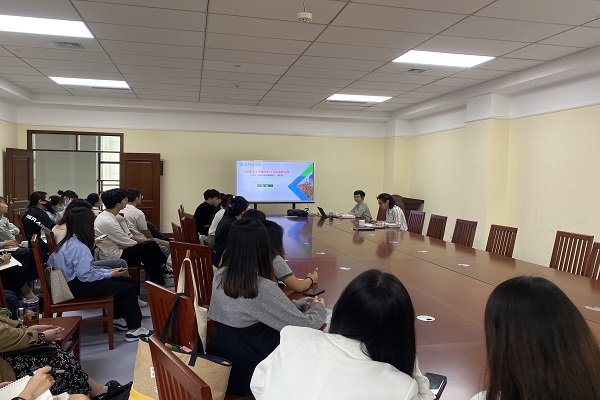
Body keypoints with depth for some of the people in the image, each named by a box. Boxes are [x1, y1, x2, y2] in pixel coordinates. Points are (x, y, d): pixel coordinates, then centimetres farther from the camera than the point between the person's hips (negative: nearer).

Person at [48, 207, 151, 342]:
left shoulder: (67, 242, 8)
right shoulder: (79, 247, -23)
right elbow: (86, 276, -25)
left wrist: (107, 271, 8)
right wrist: (110, 274, -11)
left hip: (74, 280, 10)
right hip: (78, 287, -10)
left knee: (127, 281, 13)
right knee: (130, 288, -11)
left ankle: (117, 319, 24)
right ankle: (134, 329, -6)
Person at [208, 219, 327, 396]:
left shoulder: (219, 276, -5)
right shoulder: (264, 289, -28)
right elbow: (305, 326, -16)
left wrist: (303, 303, 9)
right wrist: (318, 307, 5)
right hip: (245, 375, -7)